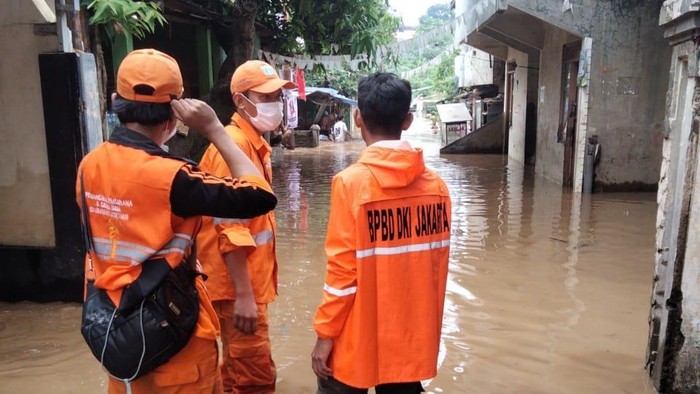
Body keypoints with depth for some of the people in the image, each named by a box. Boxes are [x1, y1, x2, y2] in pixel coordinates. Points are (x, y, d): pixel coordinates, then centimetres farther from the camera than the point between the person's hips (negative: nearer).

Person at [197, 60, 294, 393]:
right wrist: (243, 294, -24)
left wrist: (253, 287, 19)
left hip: (251, 280, 10)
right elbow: (230, 227, -23)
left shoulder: (255, 143, 12)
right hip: (238, 286, -10)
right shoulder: (234, 145, -18)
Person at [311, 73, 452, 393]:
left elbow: (343, 270, -15)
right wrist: (428, 327, 16)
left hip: (358, 339, -4)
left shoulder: (351, 182, -16)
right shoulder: (436, 185, -3)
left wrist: (325, 334, -4)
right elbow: (437, 268, 3)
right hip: (413, 337, 4)